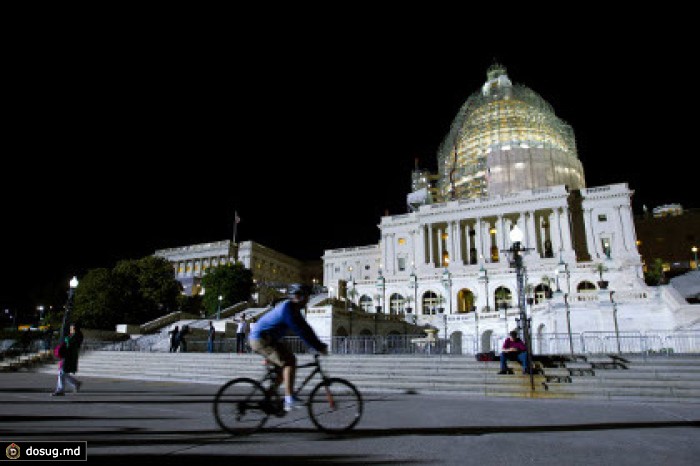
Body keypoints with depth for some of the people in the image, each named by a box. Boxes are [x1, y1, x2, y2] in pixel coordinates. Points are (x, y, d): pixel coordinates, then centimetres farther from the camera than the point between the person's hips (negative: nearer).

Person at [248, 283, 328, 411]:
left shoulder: (293, 309, 10)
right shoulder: (287, 308, -21)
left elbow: (306, 329, 10)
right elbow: (301, 332, -25)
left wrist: (320, 345, 4)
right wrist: (318, 348, -23)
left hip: (269, 339, 10)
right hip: (261, 339, -10)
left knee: (290, 359, 10)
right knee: (289, 362, -18)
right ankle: (289, 399, -18)